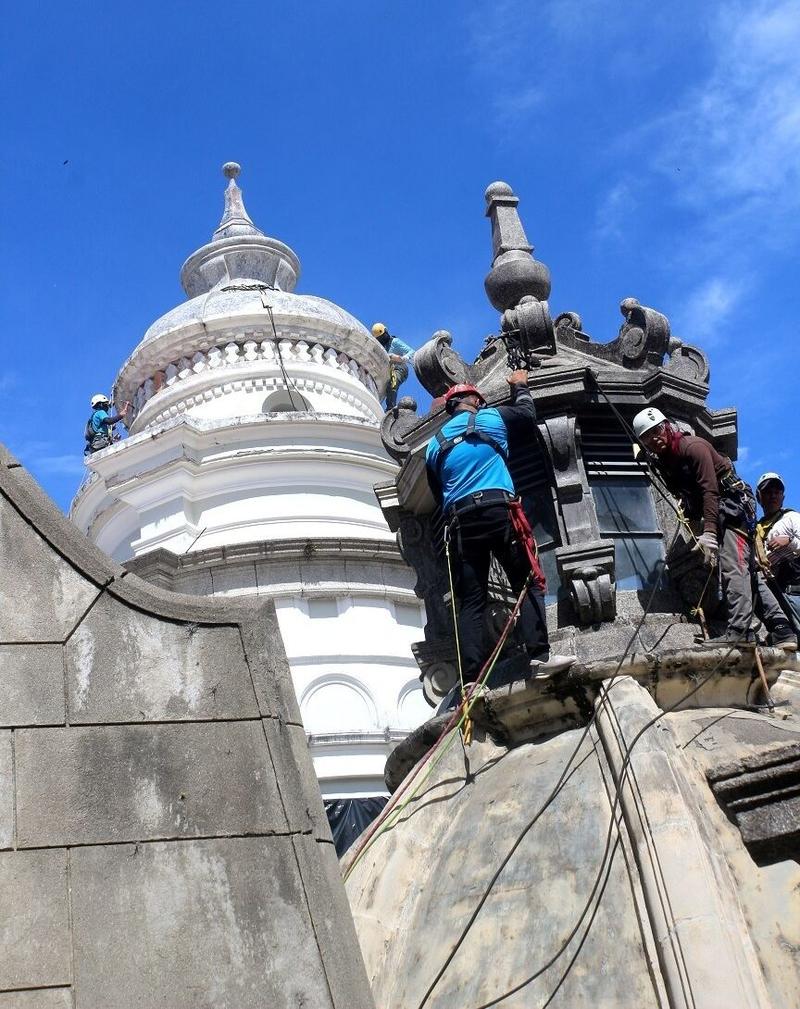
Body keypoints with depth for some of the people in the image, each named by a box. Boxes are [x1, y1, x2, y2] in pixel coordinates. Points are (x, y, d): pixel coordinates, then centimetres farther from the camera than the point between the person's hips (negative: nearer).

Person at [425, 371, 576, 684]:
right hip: (497, 508, -4)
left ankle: (471, 679, -11)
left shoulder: (434, 445, 24)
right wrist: (520, 387, 49)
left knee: (471, 602, -1)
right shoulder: (490, 417, 15)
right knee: (528, 582, -3)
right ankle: (539, 655, -18)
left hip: (460, 520, 4)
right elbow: (527, 414, 33)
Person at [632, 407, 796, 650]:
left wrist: (709, 532, -33)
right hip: (717, 513, 9)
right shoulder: (663, 463, 9)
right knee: (749, 572, 4)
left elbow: (709, 490, -26)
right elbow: (685, 496, 14)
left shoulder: (693, 447, -17)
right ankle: (782, 632, 3)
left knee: (733, 566, -22)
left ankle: (739, 630, -30)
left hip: (733, 503, -9)